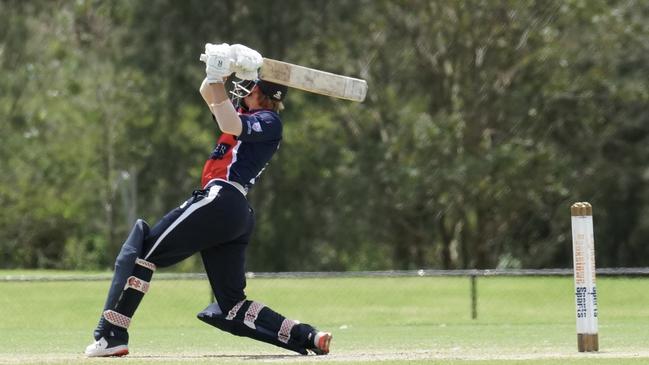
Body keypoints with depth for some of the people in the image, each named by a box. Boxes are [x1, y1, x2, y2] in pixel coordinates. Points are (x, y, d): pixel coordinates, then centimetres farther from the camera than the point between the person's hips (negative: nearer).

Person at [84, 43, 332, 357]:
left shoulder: (269, 122, -1)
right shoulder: (248, 115, 27)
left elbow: (230, 126, -19)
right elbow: (209, 94, 24)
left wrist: (218, 80, -15)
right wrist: (221, 70, 5)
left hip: (220, 199, -10)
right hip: (236, 215, 10)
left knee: (143, 248, -9)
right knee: (230, 306, 7)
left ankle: (112, 336, -16)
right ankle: (307, 337, -1)